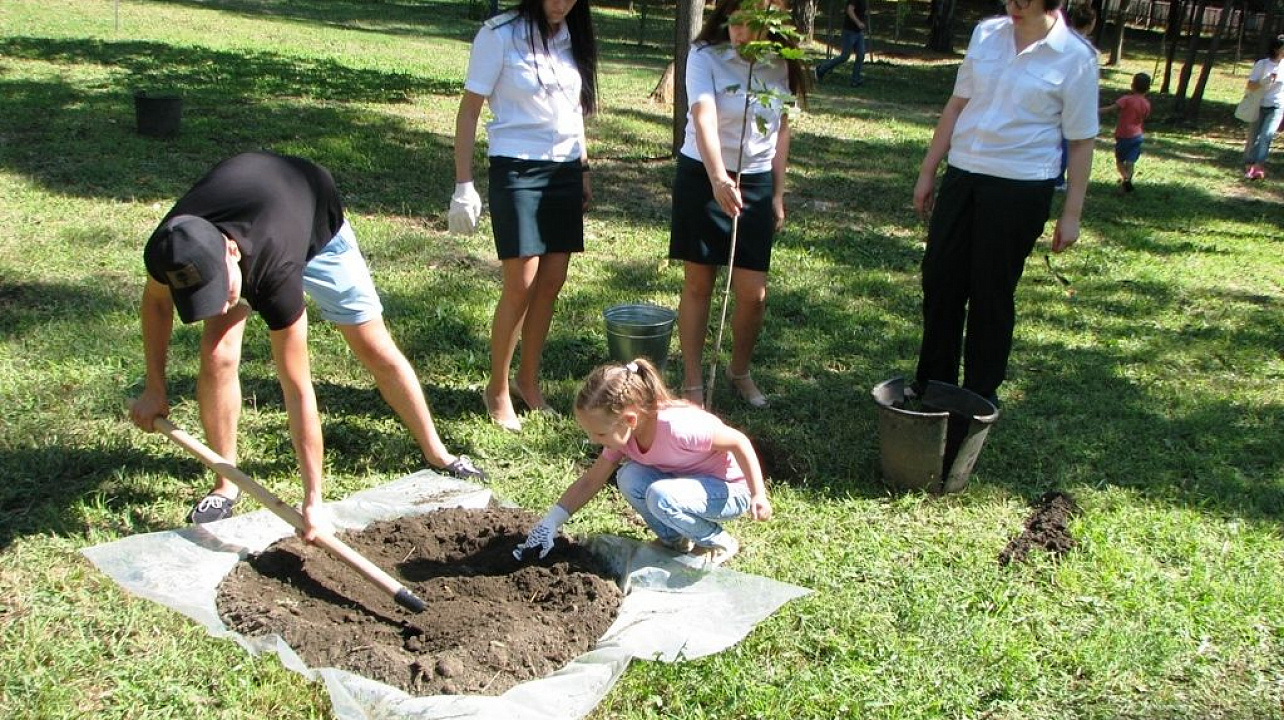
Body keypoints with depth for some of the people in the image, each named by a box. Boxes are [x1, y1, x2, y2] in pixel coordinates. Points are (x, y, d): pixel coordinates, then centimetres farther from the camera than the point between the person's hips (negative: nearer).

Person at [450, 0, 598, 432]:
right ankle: (497, 390, 9)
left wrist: (584, 171, 17)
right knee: (521, 284, -8)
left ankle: (528, 380, 22)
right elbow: (470, 109, -6)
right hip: (517, 169, -6)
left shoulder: (573, 38, 9)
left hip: (565, 171, 6)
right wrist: (463, 184, -10)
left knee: (552, 283, 6)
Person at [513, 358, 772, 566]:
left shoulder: (676, 426, -34)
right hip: (684, 481, 7)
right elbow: (590, 481, -4)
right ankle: (675, 539, 3)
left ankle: (718, 542, -6)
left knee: (661, 497, -33)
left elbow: (739, 442, -25)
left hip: (731, 491, -7)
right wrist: (550, 522, -13)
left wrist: (758, 495, -24)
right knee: (629, 477, -19)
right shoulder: (621, 432, -11)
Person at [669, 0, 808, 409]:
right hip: (703, 177, -3)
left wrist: (778, 194, 8)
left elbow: (781, 129, 10)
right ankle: (692, 381, 17)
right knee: (698, 286, 4)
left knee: (753, 294, 2)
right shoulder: (705, 56, -12)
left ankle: (740, 372, 26)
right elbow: (704, 119, -28)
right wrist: (718, 179, -43)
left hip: (756, 182, 3)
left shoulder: (780, 64, 1)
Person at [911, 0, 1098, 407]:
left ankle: (981, 394, 21)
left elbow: (1081, 141, -4)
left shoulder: (1076, 58, -7)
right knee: (939, 280, 8)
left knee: (992, 293, 3)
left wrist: (1071, 214, -5)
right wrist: (928, 171, 12)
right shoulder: (986, 34, 5)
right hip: (962, 176, 4)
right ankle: (932, 383, 25)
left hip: (1021, 189, -4)